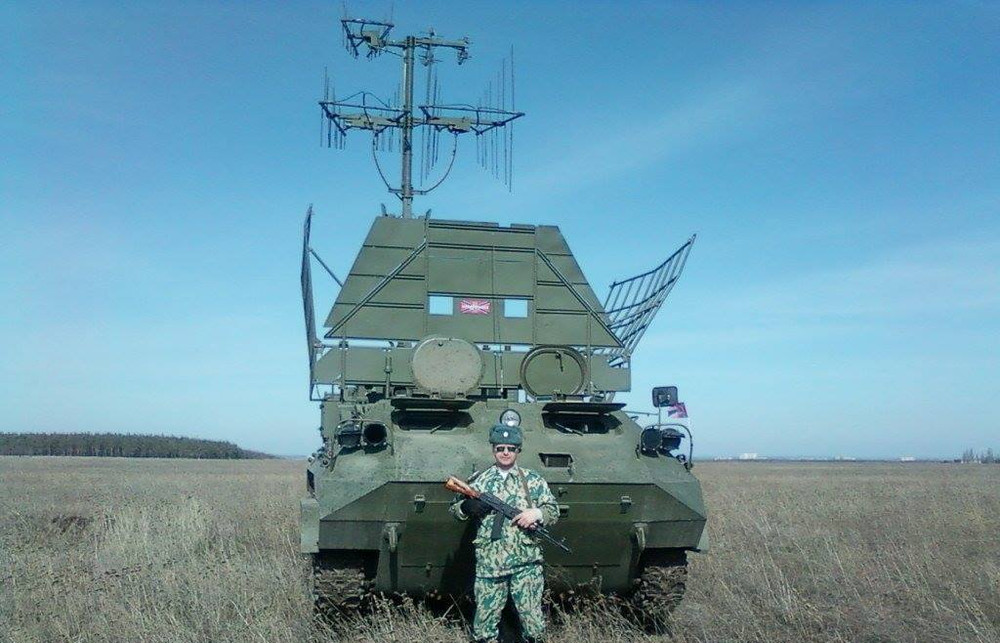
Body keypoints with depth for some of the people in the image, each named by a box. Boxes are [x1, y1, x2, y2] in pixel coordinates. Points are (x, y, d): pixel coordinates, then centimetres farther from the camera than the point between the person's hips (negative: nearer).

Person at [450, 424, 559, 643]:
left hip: (526, 562, -1)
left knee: (532, 617, -2)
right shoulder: (480, 481, 11)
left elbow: (554, 512, 10)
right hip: (489, 562, 1)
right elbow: (455, 509, 14)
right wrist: (466, 507, -9)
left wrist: (537, 513, -12)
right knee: (485, 618, 4)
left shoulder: (533, 480, 8)